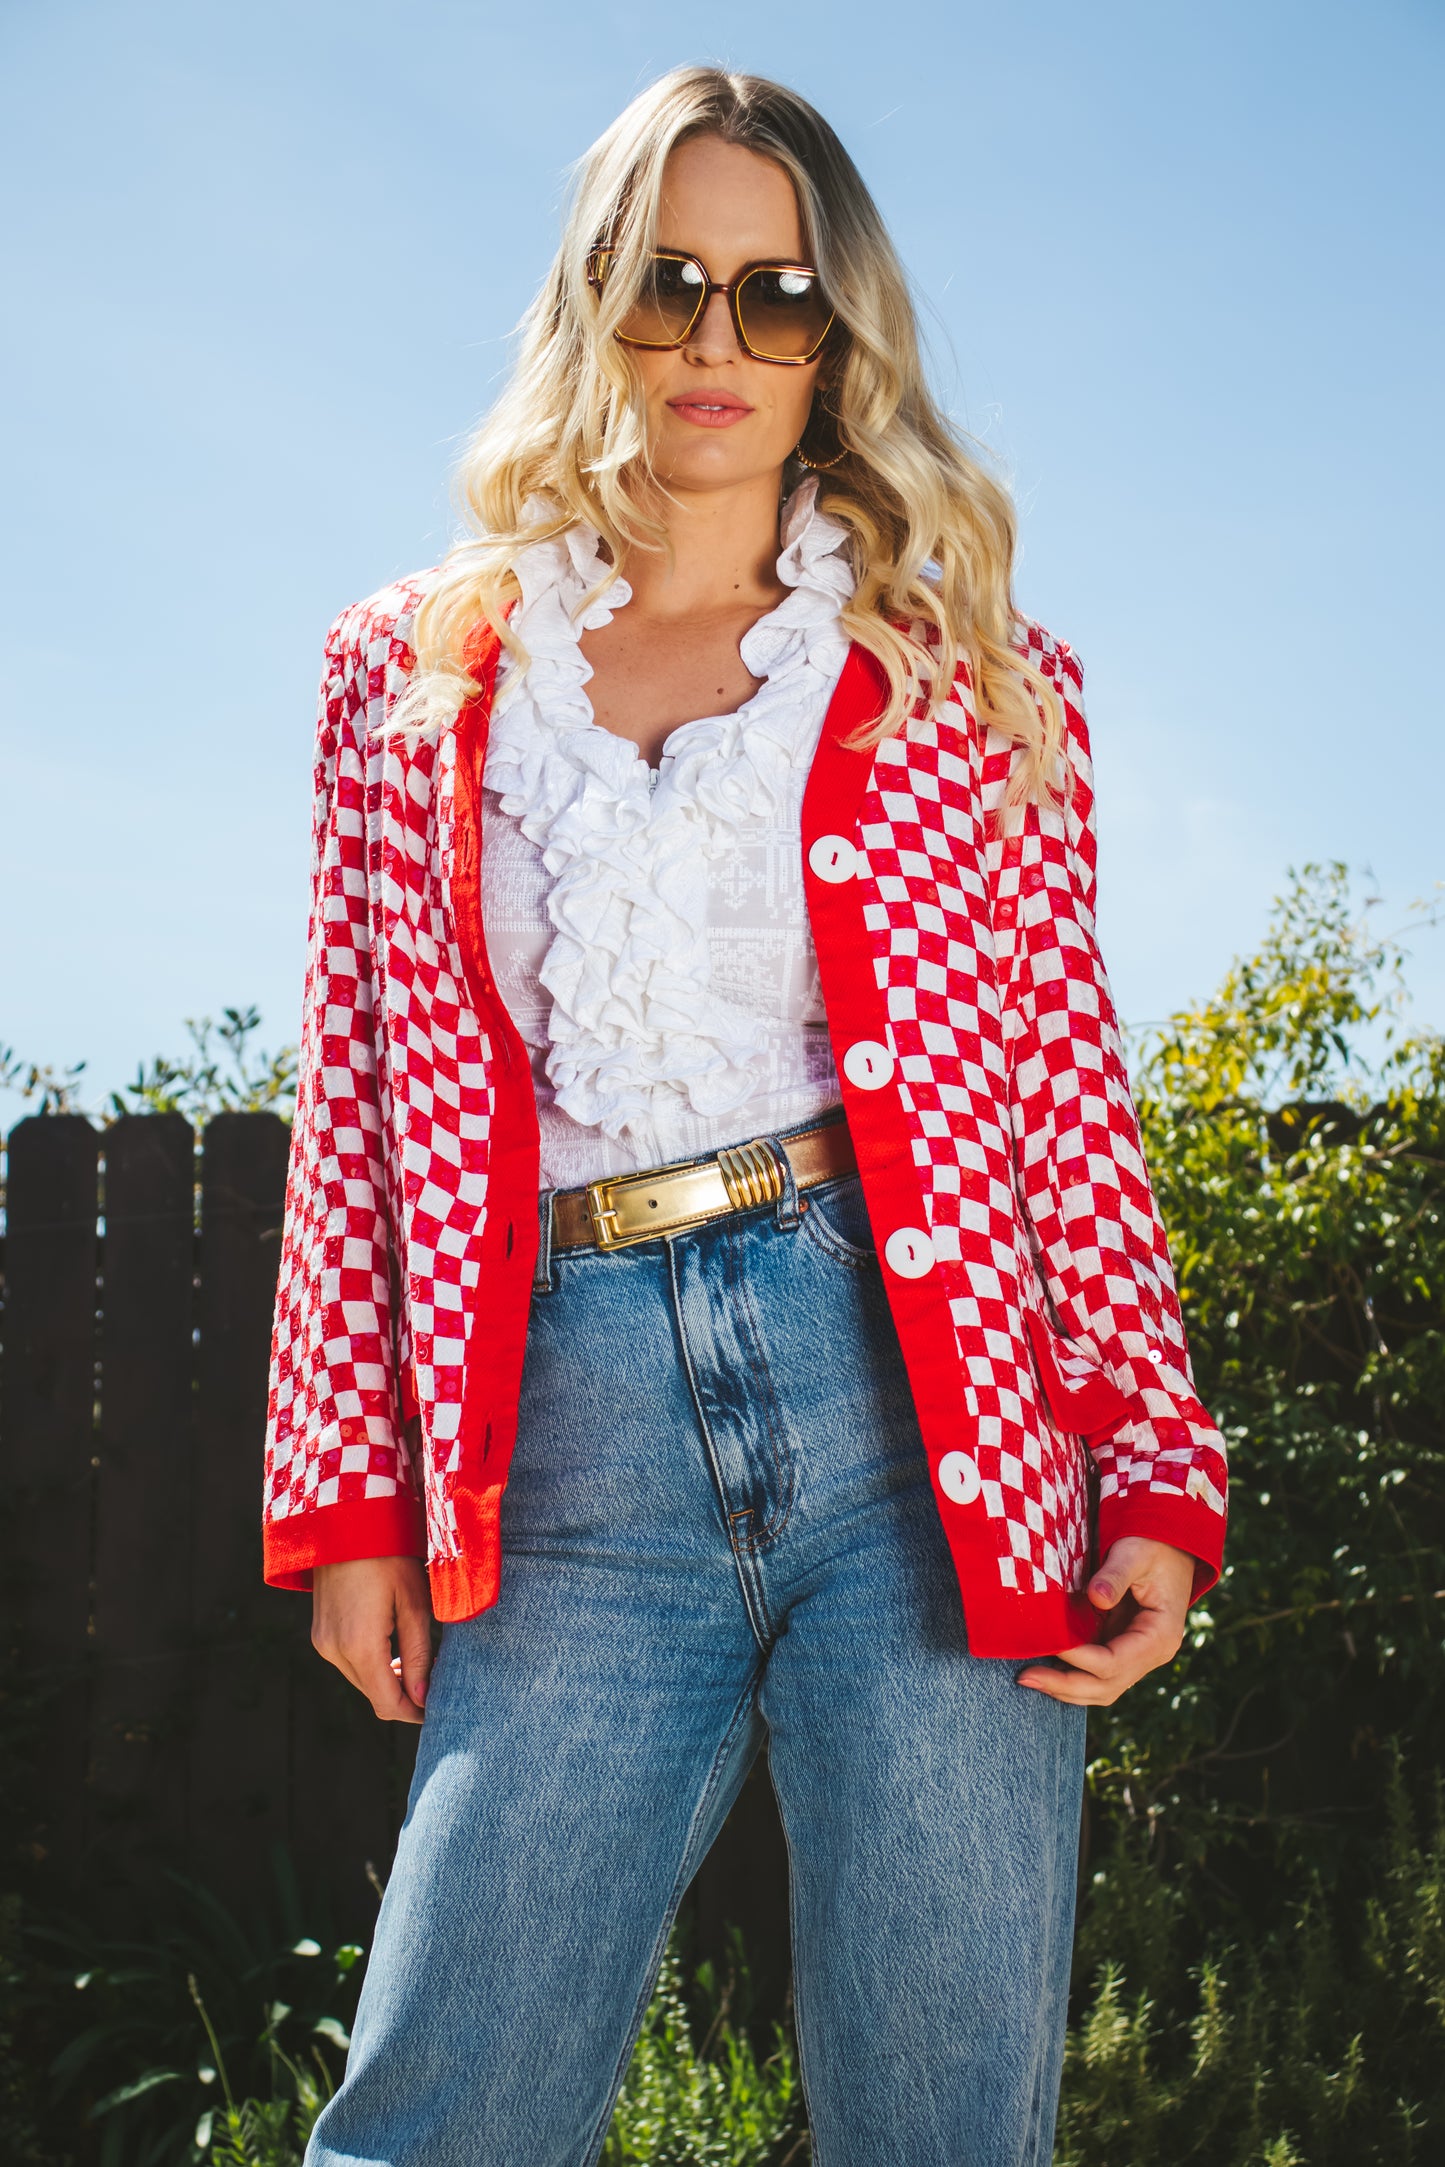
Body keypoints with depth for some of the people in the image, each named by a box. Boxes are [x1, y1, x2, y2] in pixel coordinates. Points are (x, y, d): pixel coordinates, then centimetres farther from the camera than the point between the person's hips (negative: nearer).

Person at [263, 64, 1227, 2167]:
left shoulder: (968, 670, 11)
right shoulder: (417, 671, 15)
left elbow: (1066, 1085, 9)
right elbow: (362, 1106, 12)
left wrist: (1153, 1471, 1)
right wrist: (351, 1496, 6)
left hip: (925, 1417, -1)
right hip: (583, 1457, 1)